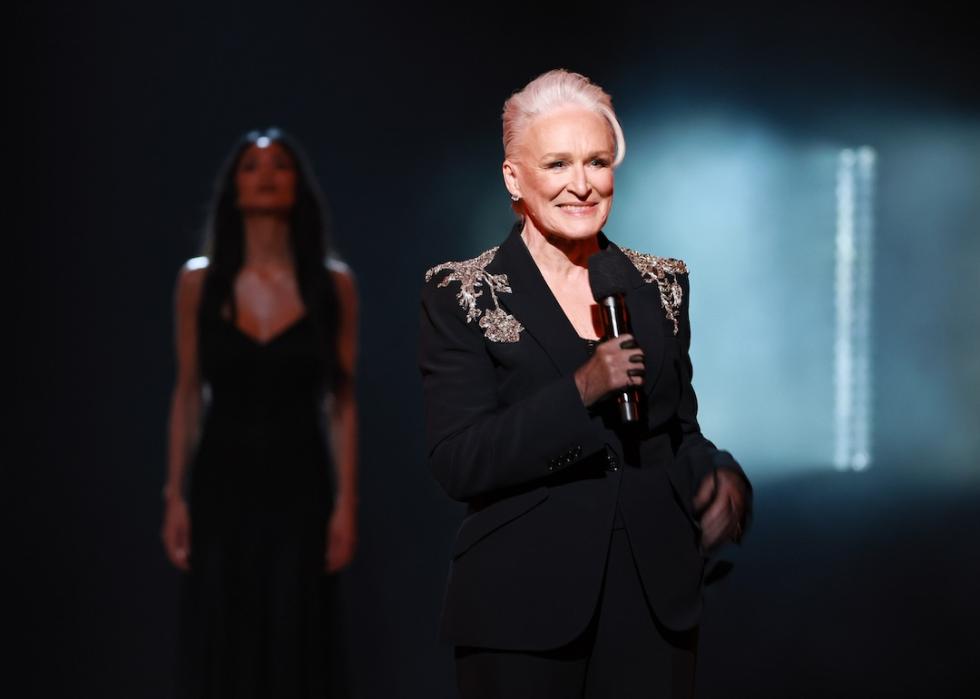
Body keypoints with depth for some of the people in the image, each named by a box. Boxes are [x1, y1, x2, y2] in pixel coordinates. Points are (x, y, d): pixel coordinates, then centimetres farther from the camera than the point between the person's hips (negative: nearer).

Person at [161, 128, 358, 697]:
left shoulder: (332, 283, 0)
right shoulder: (200, 281, 3)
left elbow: (343, 402, 0)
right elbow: (188, 395, 6)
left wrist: (347, 502, -5)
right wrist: (175, 495, 1)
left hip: (298, 486, -1)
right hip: (221, 484, 1)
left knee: (296, 651, 1)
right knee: (219, 650, 2)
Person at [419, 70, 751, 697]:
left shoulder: (661, 286, 8)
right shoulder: (461, 296, -4)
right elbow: (458, 464, -12)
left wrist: (718, 477, -7)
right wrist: (581, 392, -21)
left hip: (656, 598, 4)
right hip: (523, 610, -3)